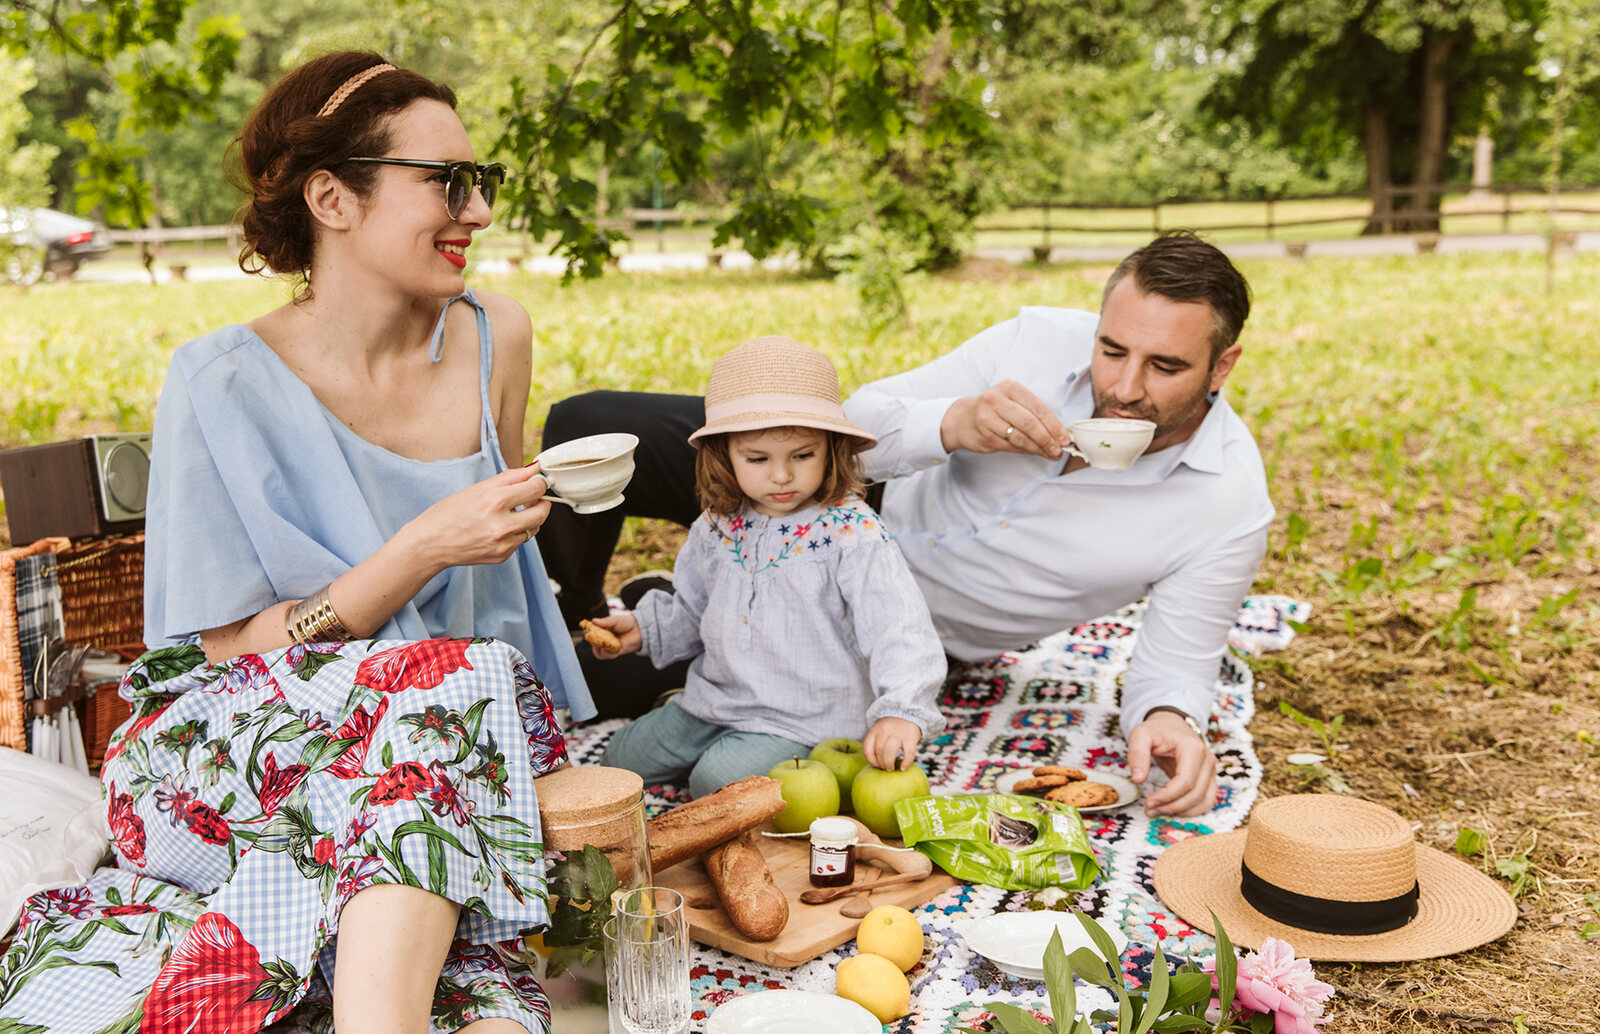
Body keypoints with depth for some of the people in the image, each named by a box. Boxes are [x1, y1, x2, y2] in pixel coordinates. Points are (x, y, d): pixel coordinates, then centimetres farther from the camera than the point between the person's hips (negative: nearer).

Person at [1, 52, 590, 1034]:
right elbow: (238, 647, -12)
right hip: (224, 759, -3)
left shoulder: (494, 339, 3)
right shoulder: (223, 385, -11)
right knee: (455, 680, -36)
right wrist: (425, 548, -22)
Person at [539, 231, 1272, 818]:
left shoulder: (1231, 504, -23)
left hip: (905, 622, -2)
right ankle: (571, 625, 22)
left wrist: (1168, 719, -37)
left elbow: (1176, 661, -13)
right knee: (584, 428, -2)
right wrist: (957, 423, -37)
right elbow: (857, 422, -15)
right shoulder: (1041, 342, -20)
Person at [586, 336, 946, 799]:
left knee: (718, 780, -23)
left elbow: (899, 628, -30)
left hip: (802, 721, -7)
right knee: (621, 759, 12)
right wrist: (647, 627, 4)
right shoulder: (719, 526, -1)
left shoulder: (852, 534, -22)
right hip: (715, 699, 7)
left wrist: (901, 711, -43)